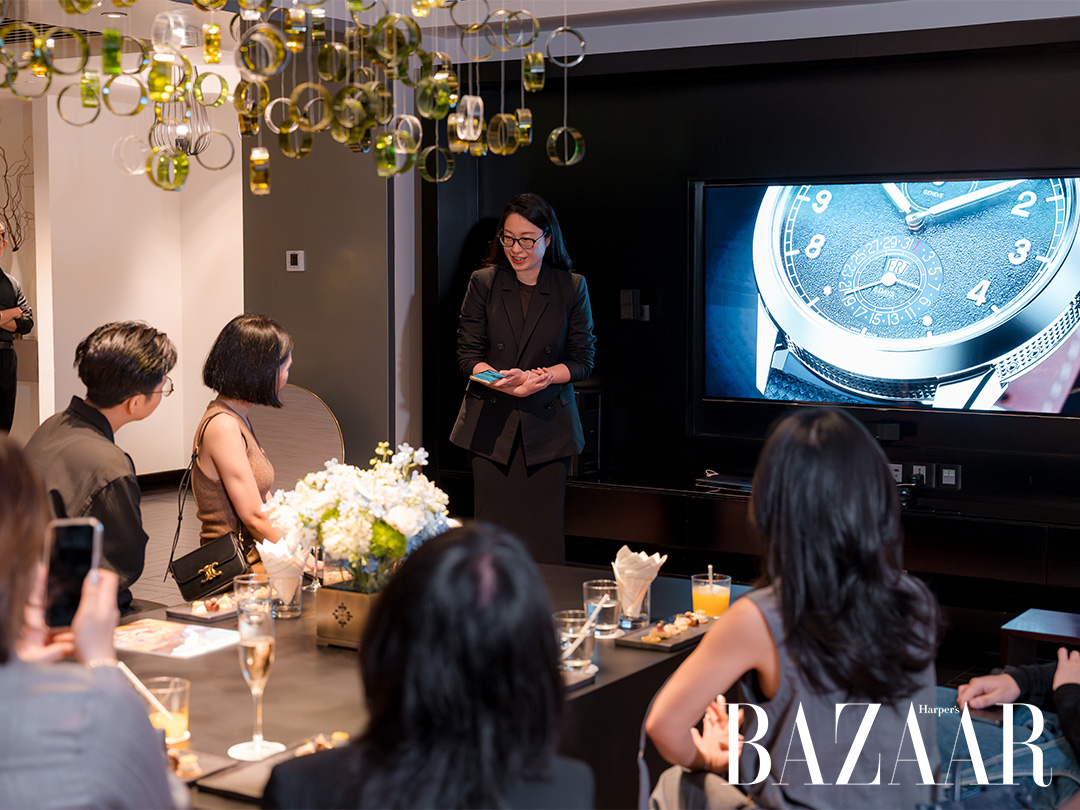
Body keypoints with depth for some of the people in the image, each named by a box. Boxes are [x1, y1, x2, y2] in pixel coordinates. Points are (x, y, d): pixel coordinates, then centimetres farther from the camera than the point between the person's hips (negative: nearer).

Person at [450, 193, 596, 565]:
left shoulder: (572, 287, 4)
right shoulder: (483, 283, 6)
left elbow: (582, 360, 3)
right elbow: (468, 354, 3)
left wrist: (543, 377, -16)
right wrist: (505, 382, -17)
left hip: (547, 426, 0)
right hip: (491, 424, 1)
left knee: (543, 536, -1)